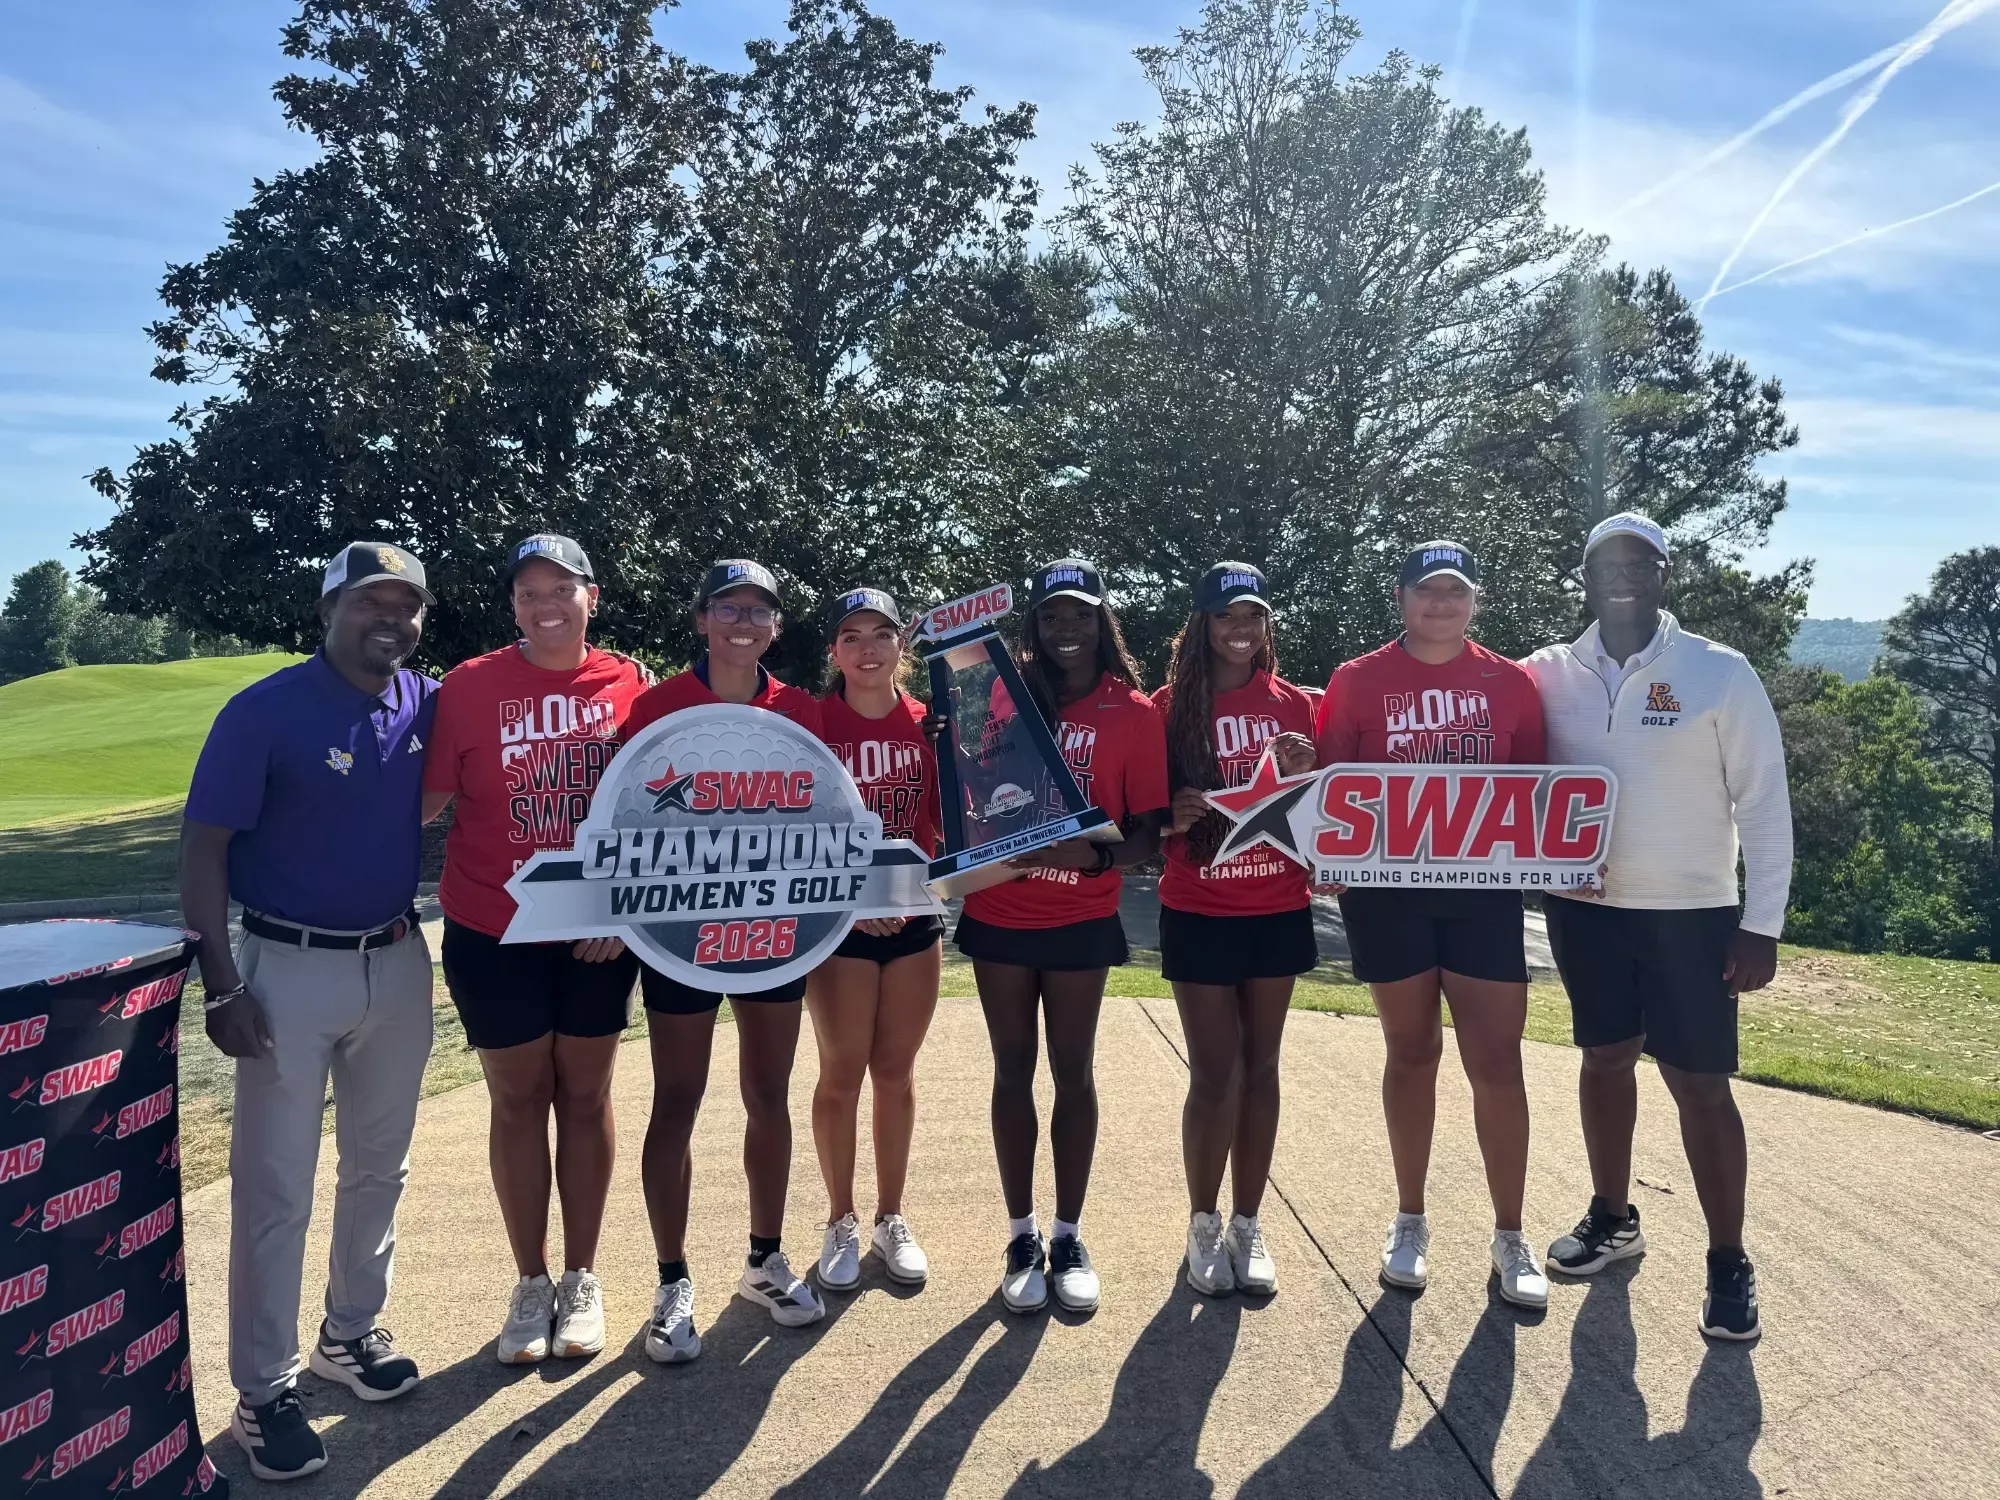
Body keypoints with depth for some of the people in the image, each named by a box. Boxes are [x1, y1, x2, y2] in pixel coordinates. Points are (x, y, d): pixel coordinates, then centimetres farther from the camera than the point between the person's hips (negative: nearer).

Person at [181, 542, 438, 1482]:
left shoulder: (429, 708, 0)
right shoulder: (264, 712, -11)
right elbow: (204, 850, -11)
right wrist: (220, 983, -16)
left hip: (398, 964, 5)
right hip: (290, 970, -4)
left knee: (379, 1167, 16)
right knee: (275, 1186, 3)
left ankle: (351, 1332, 35)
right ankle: (265, 1390, 16)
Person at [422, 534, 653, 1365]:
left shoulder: (631, 686, -3)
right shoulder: (469, 687, -7)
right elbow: (427, 798, -6)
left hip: (598, 934, 1)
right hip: (493, 934, -1)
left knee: (585, 1097, 11)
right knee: (518, 1101, 9)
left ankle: (582, 1279, 26)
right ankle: (531, 1283, 24)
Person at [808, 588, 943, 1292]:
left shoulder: (928, 723, 2)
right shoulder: (811, 723, -6)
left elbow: (946, 820, 5)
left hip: (914, 917, 2)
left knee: (895, 1070, 10)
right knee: (842, 1073, 4)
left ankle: (891, 1217, 24)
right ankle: (841, 1223, 20)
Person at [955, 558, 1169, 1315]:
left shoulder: (1134, 713, -4)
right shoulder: (1002, 696, 2)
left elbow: (1147, 831, -7)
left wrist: (1098, 855, -25)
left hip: (1082, 920, -1)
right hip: (999, 912, 2)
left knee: (1073, 1071, 8)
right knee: (1013, 1069, 9)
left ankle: (1068, 1237, 21)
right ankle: (1022, 1236, 21)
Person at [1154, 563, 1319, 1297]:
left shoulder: (1295, 706, 4)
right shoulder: (1171, 706, -3)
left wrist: (1306, 775, -13)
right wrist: (1172, 817, -22)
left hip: (1278, 911, 3)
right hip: (1198, 914, -3)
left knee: (1260, 1067, 10)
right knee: (1214, 1073, 0)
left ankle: (1247, 1226, 23)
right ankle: (1203, 1225, 19)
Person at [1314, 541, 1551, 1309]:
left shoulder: (1512, 683, 5)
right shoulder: (1357, 682, 1)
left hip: (1484, 891, 1)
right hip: (1388, 891, -1)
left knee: (1497, 1060, 2)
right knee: (1412, 1052, 11)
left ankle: (1510, 1237, 16)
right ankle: (1410, 1222, 26)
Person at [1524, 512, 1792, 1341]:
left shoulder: (1720, 672, -7)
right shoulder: (1547, 674, -1)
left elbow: (1764, 803, -6)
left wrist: (1762, 923, -8)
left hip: (1692, 912, -3)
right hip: (1585, 905, 3)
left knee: (1699, 1081, 1)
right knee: (1605, 1057, 15)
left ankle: (1729, 1261, 16)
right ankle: (1611, 1215, 33)